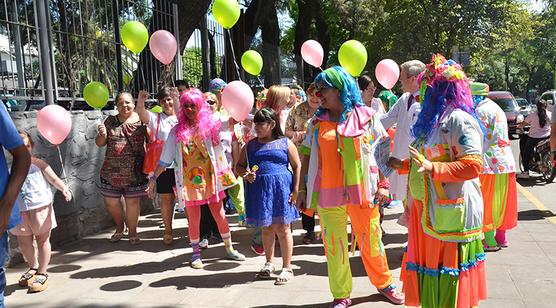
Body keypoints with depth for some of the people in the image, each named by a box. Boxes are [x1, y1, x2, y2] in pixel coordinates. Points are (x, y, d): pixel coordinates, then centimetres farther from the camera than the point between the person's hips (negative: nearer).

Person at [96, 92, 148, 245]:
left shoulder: (141, 120, 0)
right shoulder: (110, 121, 7)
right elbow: (99, 143, 9)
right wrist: (103, 135, -11)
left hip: (134, 171, -2)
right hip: (112, 170, 3)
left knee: (133, 201, 5)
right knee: (111, 201, 8)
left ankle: (132, 232, 24)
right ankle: (119, 227, 35)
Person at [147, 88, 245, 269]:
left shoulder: (211, 124, 1)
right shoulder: (178, 130, 2)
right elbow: (165, 159, 4)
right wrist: (154, 178, 1)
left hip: (210, 178, 0)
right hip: (189, 181, 0)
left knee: (220, 215, 8)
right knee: (194, 219, 7)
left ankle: (229, 249, 26)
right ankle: (196, 253, 24)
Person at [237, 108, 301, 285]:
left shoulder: (285, 143, 2)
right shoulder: (251, 145, 11)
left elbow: (297, 166, 2)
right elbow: (239, 166, 15)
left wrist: (295, 190, -5)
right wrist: (246, 174, -8)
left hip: (281, 189, -3)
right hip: (259, 190, 3)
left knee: (282, 228, 0)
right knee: (266, 228, 13)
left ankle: (287, 268, 11)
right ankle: (269, 263, 30)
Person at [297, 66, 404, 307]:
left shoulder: (365, 116, 1)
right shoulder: (317, 122, 7)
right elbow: (307, 157, 9)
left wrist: (383, 184, -3)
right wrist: (302, 190, 6)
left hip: (362, 191, -1)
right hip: (328, 194, 2)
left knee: (371, 241, 10)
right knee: (334, 246, 7)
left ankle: (384, 283, 34)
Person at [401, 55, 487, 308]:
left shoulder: (458, 119, -13)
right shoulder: (433, 119, 14)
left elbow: (473, 165, -22)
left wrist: (433, 168, -30)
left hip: (450, 210, -8)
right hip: (426, 210, 9)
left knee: (449, 282, 2)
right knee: (430, 270, 15)